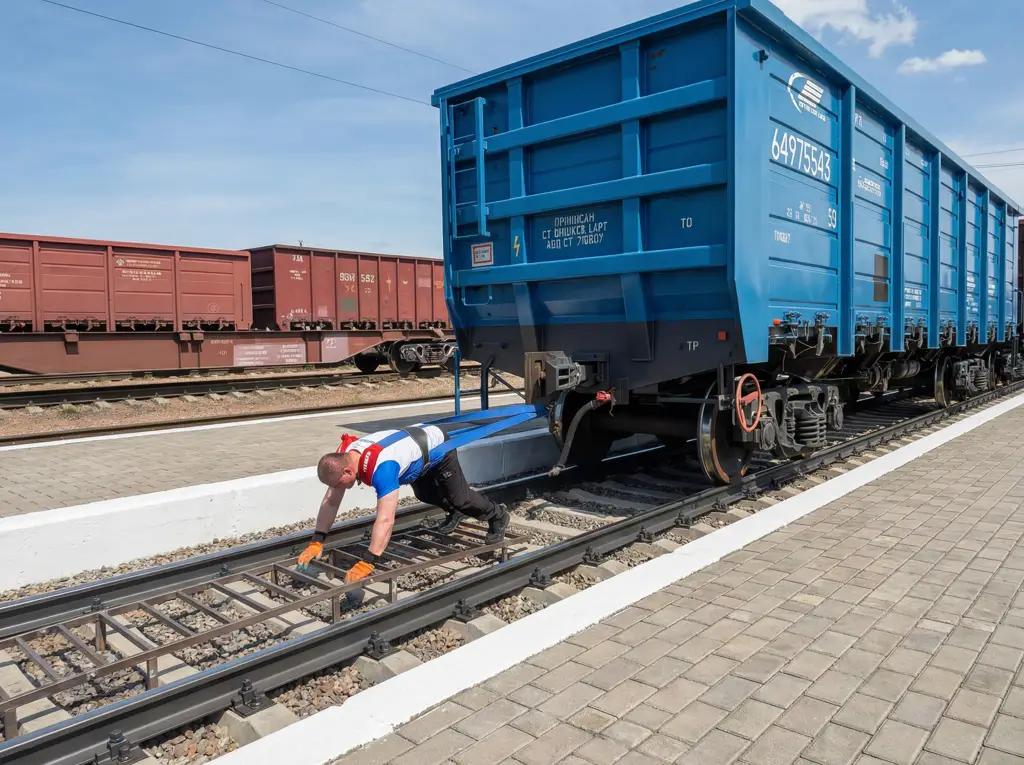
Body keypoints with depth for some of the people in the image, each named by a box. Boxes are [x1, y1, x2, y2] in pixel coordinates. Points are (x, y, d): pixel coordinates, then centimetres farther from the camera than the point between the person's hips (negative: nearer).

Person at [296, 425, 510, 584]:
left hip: (438, 447, -8)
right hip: (417, 438, 8)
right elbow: (330, 502, -13)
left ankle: (497, 516, 30)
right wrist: (316, 542, -18)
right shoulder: (342, 458, -22)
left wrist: (367, 563, -54)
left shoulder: (381, 467, -47)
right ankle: (455, 512, 54)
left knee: (459, 497, 3)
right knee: (425, 494, 25)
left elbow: (386, 519, -52)